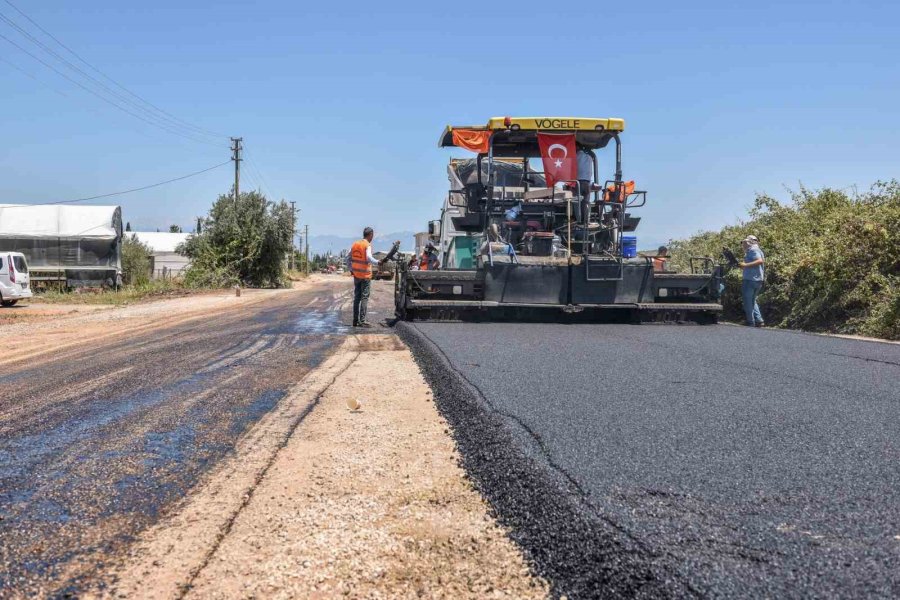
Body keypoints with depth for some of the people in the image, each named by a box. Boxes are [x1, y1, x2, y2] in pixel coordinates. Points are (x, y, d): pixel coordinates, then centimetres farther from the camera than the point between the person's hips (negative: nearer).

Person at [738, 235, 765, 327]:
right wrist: (743, 266, 22)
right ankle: (759, 321, 11)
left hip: (750, 279, -10)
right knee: (752, 301, 19)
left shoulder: (753, 250, -10)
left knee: (748, 302, -3)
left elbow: (760, 261, -25)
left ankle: (751, 323, -2)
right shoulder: (757, 250, 21)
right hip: (758, 280, 10)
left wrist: (746, 265, -29)